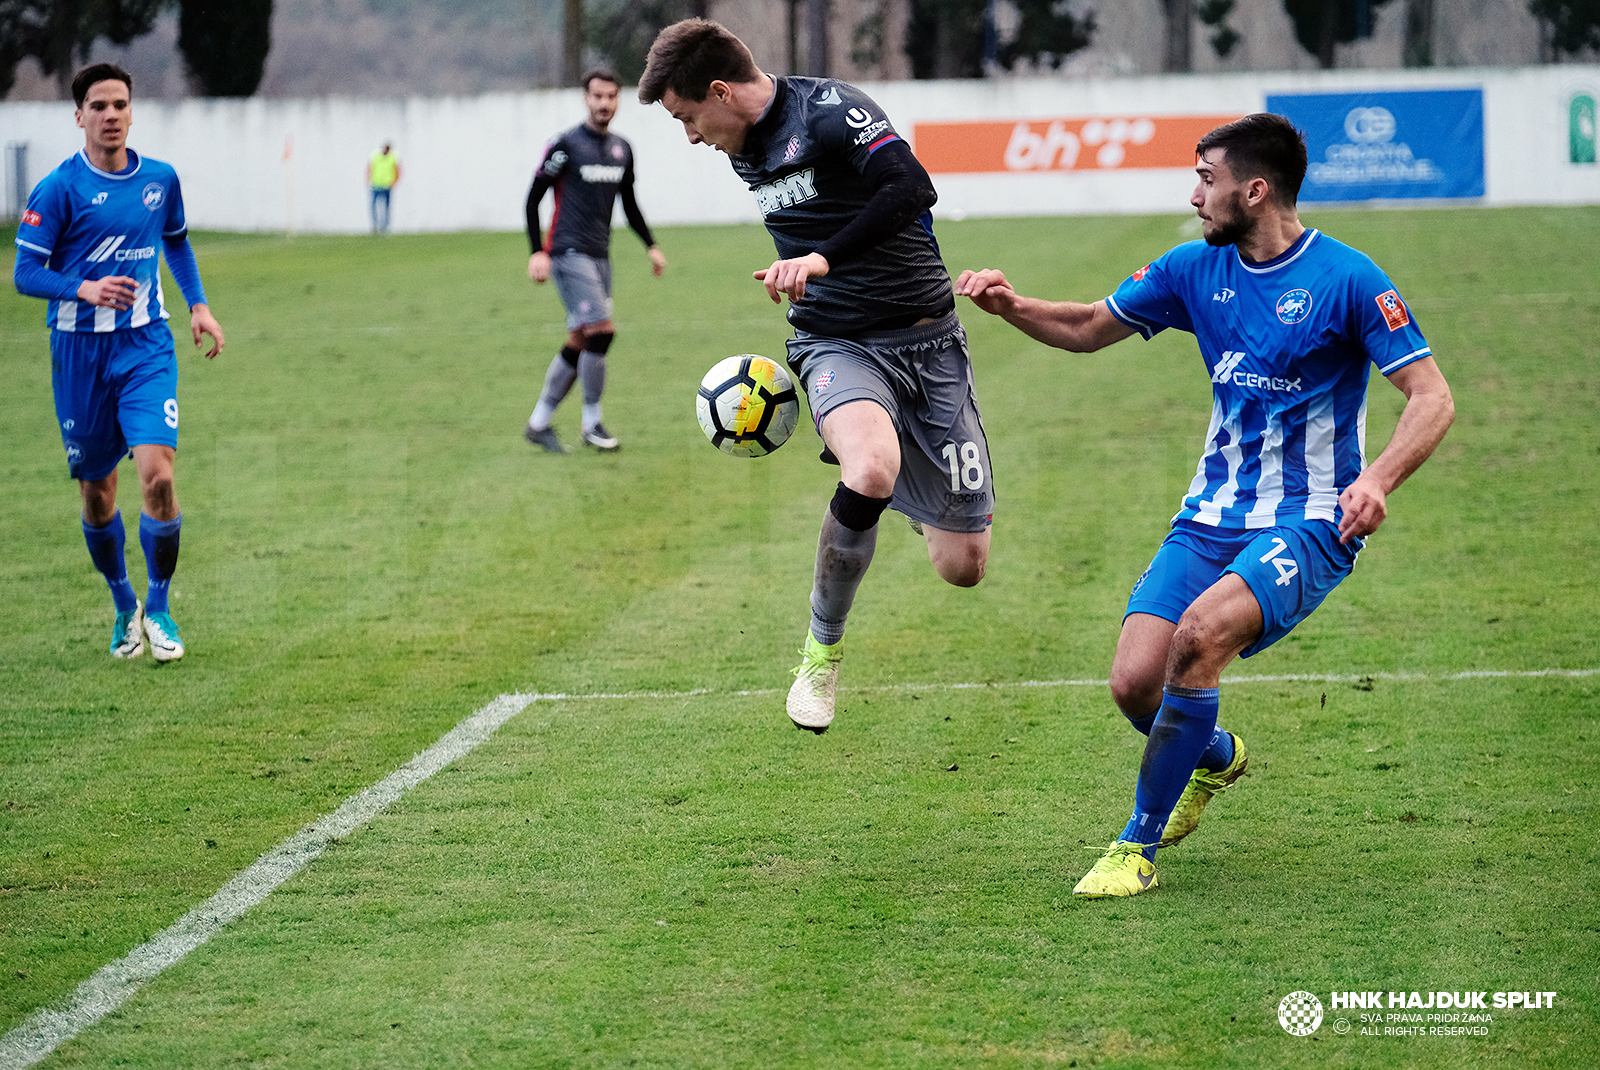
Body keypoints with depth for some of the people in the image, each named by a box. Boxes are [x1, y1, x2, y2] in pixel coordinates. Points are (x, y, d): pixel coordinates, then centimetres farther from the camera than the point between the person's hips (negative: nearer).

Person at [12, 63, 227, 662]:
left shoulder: (160, 180, 4)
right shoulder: (59, 189, -8)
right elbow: (26, 274, -8)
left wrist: (198, 304, 15)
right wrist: (84, 290, -25)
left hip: (146, 347, 1)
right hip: (80, 351, -1)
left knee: (157, 473, -16)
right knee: (96, 491, 6)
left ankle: (158, 608, 1)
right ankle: (123, 606, 30)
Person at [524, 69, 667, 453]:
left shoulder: (622, 149, 13)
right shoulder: (565, 146, -7)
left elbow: (629, 204, 24)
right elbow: (533, 199, -5)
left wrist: (651, 245, 14)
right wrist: (538, 252, -13)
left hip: (600, 255, 7)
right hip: (569, 252, -7)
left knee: (580, 342, 6)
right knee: (601, 330, -17)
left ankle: (539, 423, 15)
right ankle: (592, 424, -6)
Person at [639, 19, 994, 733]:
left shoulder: (829, 112, -15)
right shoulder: (747, 153, 10)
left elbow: (911, 187, -31)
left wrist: (822, 259, -36)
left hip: (926, 338, -4)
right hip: (836, 346, 4)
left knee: (962, 566, -4)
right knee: (872, 468, -33)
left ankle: (923, 505, 34)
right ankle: (822, 649, -12)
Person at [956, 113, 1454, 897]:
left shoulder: (1346, 279, -10)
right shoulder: (1196, 270, 7)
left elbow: (1432, 399, -12)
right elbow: (1088, 329, 19)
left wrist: (1377, 479, -30)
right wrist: (1014, 309, -1)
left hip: (1308, 522, -6)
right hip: (1212, 515, 6)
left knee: (1202, 630, -32)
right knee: (1134, 684, -10)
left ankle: (1137, 848, -20)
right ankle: (1216, 757, 29)